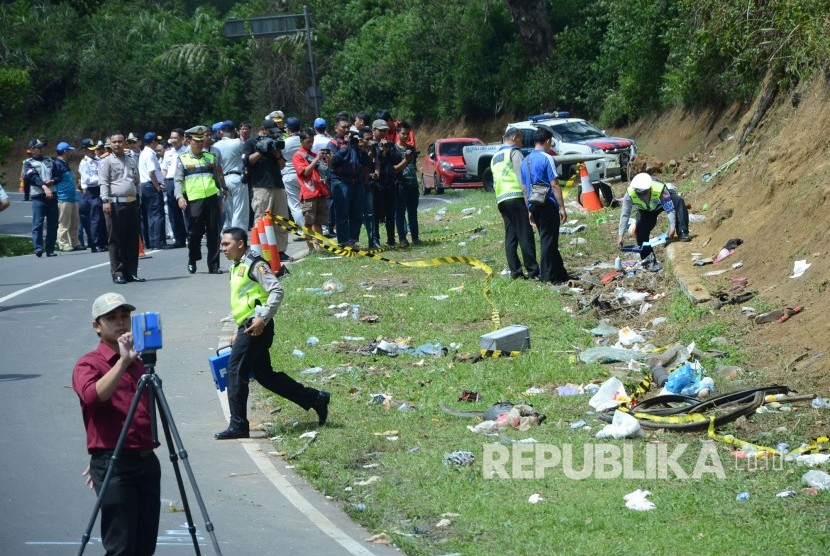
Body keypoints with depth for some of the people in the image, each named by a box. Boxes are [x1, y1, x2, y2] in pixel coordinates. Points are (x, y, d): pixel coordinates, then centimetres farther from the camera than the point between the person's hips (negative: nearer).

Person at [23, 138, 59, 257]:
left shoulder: (49, 160, 20)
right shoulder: (28, 163, 7)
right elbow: (33, 177, -10)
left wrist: (52, 181, -10)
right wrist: (44, 186, -26)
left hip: (52, 195, 4)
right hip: (38, 196, -4)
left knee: (53, 224, 4)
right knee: (37, 224, -12)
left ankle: (50, 249, 9)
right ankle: (38, 248, -15)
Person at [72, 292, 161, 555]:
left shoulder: (140, 363, 17)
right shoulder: (88, 364, -4)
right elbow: (93, 396, -26)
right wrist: (123, 362, -31)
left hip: (147, 461, 7)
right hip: (113, 465, -7)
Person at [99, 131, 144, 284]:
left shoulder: (132, 161, 19)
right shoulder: (106, 162, 1)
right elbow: (103, 183, -8)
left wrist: (138, 200, 19)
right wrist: (105, 201, -19)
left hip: (132, 203, 6)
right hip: (116, 204, -6)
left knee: (133, 240, 7)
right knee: (116, 240, -4)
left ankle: (131, 272, 12)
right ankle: (117, 273, -2)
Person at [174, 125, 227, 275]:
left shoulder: (211, 158, 15)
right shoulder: (183, 160, 7)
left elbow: (218, 177, 18)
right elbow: (178, 180, 1)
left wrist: (223, 192, 14)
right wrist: (180, 197, -13)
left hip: (212, 199, 3)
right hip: (194, 201, -3)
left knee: (213, 233, 2)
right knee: (195, 233, -2)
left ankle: (214, 265, 6)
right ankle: (192, 261, 19)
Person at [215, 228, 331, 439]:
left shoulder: (254, 264, -10)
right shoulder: (237, 267, 20)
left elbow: (277, 291, -18)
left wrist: (263, 318, -24)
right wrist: (239, 333, 24)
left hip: (257, 327, -10)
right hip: (247, 328, 10)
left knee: (235, 371, -11)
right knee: (264, 375, 10)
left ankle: (238, 425, -8)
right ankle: (315, 399, 17)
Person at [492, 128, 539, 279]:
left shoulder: (495, 157, 23)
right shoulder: (514, 152, -2)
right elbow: (521, 177, -11)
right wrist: (527, 199, -14)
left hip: (501, 199, 8)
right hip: (516, 197, -8)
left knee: (510, 237, 7)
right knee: (525, 235, -8)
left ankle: (515, 271, 3)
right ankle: (532, 271, -10)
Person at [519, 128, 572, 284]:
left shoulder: (525, 161, 12)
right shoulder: (547, 159, -11)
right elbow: (554, 185, -14)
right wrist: (562, 208, -12)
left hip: (534, 206, 7)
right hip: (548, 205, -7)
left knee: (547, 240, 14)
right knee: (549, 241, -2)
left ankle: (560, 273, 21)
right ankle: (548, 275, 0)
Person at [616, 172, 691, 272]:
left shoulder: (660, 189, -43)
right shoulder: (629, 194, -36)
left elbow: (670, 209, -37)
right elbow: (624, 215, -27)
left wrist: (672, 228, -43)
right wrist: (620, 235, -28)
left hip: (663, 202, -2)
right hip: (645, 210, 2)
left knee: (678, 201, -32)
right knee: (640, 229, -19)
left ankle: (683, 233, -27)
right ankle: (649, 259, -8)